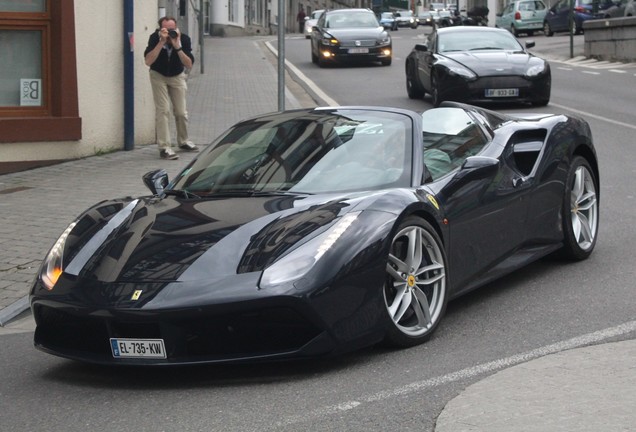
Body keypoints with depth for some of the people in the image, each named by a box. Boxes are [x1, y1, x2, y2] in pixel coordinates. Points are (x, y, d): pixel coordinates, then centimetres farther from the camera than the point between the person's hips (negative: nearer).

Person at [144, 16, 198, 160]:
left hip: (177, 76, 2)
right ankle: (164, 147, -12)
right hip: (158, 75, -2)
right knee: (163, 110, -13)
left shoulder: (184, 39, -22)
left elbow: (189, 65, -28)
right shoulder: (155, 38, -25)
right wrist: (161, 43, -42)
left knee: (181, 111, 5)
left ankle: (183, 141, 28)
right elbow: (148, 61, -36)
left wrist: (177, 47, -39)